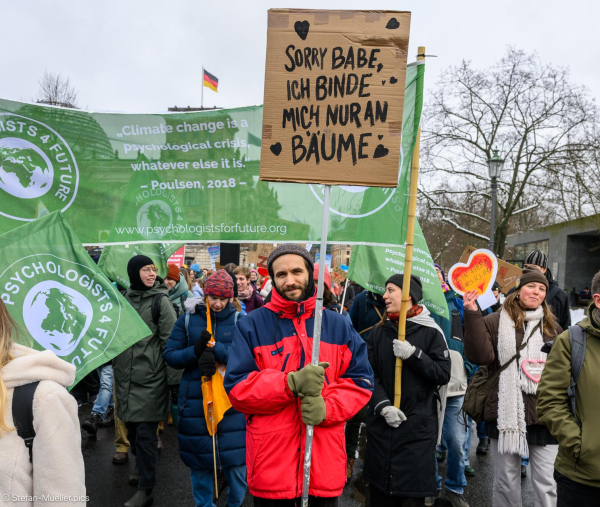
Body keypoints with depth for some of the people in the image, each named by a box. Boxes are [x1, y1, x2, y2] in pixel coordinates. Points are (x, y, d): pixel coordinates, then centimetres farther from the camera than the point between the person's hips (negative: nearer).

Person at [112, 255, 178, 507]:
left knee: (145, 432, -2)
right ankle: (141, 466, 40)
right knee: (131, 427, 17)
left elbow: (171, 342, -10)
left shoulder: (161, 301, -9)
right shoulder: (125, 298, 7)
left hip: (150, 378, -5)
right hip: (125, 376, 6)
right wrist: (115, 364, 18)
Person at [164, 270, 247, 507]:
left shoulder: (240, 320, -1)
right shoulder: (187, 319, 3)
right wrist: (196, 351, -17)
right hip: (195, 400, 1)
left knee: (236, 460, 3)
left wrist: (215, 350, -22)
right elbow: (170, 355, 0)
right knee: (199, 460, 13)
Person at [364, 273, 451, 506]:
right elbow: (371, 375, 1)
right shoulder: (379, 332, 7)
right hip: (381, 425, 3)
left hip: (417, 426, -3)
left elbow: (443, 374, -8)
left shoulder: (430, 331, -3)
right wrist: (383, 406, -13)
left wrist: (413, 354, -18)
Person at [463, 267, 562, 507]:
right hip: (505, 413, -2)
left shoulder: (552, 327, 12)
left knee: (547, 484, 5)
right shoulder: (495, 321, 1)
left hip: (544, 415, 2)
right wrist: (473, 316, -18)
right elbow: (481, 356, -13)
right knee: (506, 483, 10)